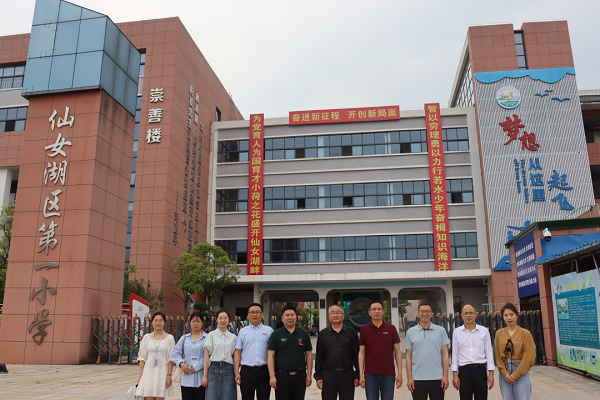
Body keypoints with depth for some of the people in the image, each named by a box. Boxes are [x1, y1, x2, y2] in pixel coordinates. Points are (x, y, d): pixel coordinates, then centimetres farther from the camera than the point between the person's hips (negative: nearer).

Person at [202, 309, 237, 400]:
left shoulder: (233, 337, 10)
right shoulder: (211, 335, 5)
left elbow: (234, 356, 12)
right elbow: (206, 355, 2)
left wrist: (236, 373, 4)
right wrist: (205, 375, -3)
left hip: (228, 369, 2)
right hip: (214, 369, -1)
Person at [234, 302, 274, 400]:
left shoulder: (269, 330, 6)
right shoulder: (243, 331, 10)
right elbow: (237, 352, 8)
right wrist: (237, 372, 0)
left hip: (263, 370, -1)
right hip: (247, 371, 1)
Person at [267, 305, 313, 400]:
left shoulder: (304, 334, 8)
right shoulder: (276, 334, 2)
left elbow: (308, 355, 9)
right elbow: (271, 356, -2)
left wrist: (309, 375, 4)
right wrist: (272, 376, -9)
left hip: (300, 375, 2)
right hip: (282, 375, -2)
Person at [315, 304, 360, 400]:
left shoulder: (352, 333, 6)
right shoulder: (323, 334, 8)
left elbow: (357, 355, 5)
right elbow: (319, 357, 7)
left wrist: (357, 376, 1)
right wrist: (318, 376, 2)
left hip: (347, 374, 0)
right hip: (328, 375, 0)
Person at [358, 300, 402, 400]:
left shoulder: (391, 329, 3)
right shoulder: (364, 329, 2)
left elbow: (397, 351, 4)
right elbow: (362, 352, 4)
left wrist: (400, 373, -1)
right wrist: (361, 374, -2)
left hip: (388, 374, 0)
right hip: (370, 374, 0)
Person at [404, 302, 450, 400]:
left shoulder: (440, 331, 5)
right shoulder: (410, 332, 5)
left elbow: (445, 354, 4)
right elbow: (409, 356, 5)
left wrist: (445, 376, -3)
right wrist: (409, 378, -1)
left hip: (437, 378, 0)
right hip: (417, 379, 0)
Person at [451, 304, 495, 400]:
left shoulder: (484, 331, 6)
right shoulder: (457, 332, 6)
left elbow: (489, 352, 7)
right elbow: (455, 353, 7)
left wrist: (491, 374, 1)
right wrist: (455, 374, 2)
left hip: (480, 369, 0)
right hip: (464, 370, 0)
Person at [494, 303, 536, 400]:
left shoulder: (525, 333, -1)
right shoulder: (499, 333, 7)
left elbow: (528, 357, -5)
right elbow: (498, 356, 5)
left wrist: (516, 374, -9)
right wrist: (505, 373, -6)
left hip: (521, 372, -3)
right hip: (504, 373, 3)